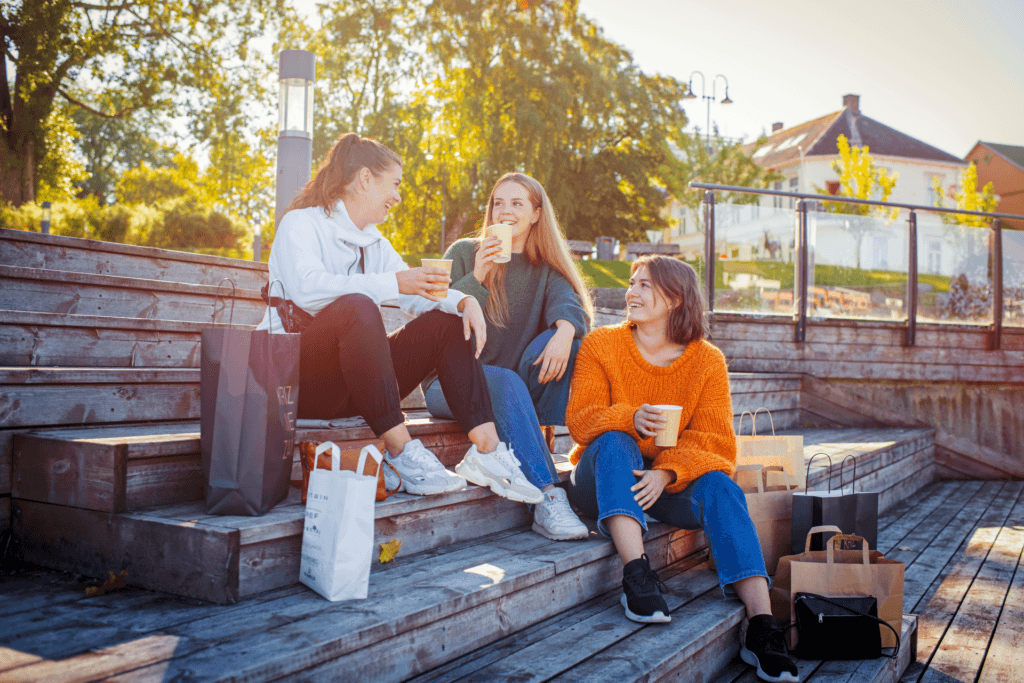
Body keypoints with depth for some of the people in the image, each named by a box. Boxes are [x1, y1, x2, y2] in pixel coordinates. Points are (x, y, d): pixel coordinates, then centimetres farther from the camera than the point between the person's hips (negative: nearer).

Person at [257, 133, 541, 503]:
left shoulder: (375, 244, 20)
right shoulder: (301, 224, -3)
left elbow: (420, 294, 9)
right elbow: (306, 289, -24)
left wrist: (464, 300, -12)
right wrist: (393, 283, -30)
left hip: (354, 383, 7)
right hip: (294, 377, -7)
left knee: (449, 322, -4)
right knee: (357, 308, -34)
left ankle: (486, 447, -19)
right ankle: (401, 451, -33)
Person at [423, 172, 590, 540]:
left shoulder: (546, 267, 11)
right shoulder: (464, 253, 3)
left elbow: (570, 303, -12)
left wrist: (565, 331, -36)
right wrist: (477, 278, -20)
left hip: (516, 392, 3)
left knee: (565, 337, -21)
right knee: (505, 381, -35)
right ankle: (548, 500, -38)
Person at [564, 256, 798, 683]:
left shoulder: (707, 360, 1)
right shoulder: (601, 344, -1)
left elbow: (712, 438, -7)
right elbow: (580, 416, -10)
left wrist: (665, 472, -26)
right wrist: (632, 418, -31)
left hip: (672, 483, 1)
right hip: (605, 480, -1)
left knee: (719, 485, -27)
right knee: (614, 441, -31)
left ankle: (760, 624, -31)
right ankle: (636, 572, -41)